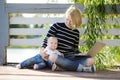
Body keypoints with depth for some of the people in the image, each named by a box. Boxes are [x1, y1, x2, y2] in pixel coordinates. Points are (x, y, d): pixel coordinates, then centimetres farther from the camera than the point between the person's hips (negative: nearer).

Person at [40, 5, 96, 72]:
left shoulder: (76, 32, 11)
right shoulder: (56, 26, 3)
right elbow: (47, 40, 4)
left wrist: (83, 55, -2)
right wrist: (42, 50, -14)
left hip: (72, 57, 3)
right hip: (59, 58, -2)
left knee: (91, 60, -23)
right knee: (52, 57, -41)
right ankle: (82, 67, -38)